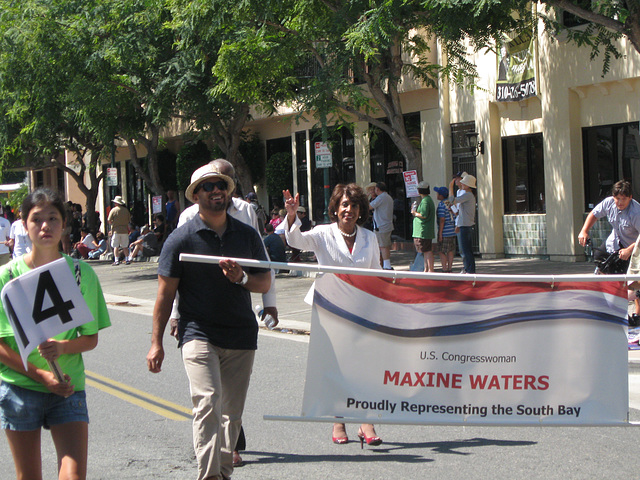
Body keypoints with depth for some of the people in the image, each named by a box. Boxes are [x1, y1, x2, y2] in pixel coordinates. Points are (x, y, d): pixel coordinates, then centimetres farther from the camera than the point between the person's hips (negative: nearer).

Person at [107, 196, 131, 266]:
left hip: (116, 230, -3)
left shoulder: (113, 210, -6)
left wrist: (112, 223, 12)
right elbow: (129, 220, 10)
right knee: (125, 246, 10)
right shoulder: (126, 210, 4)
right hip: (125, 230, 3)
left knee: (116, 247, -1)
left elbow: (109, 220, -7)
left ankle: (116, 260, -8)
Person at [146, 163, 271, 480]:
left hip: (241, 336, 4)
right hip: (198, 333, -4)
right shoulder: (182, 238, -1)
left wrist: (242, 277, -12)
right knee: (207, 403, -19)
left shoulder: (247, 235, 9)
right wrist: (156, 343, -3)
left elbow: (265, 283, 11)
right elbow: (165, 293, 0)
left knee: (232, 411, 9)